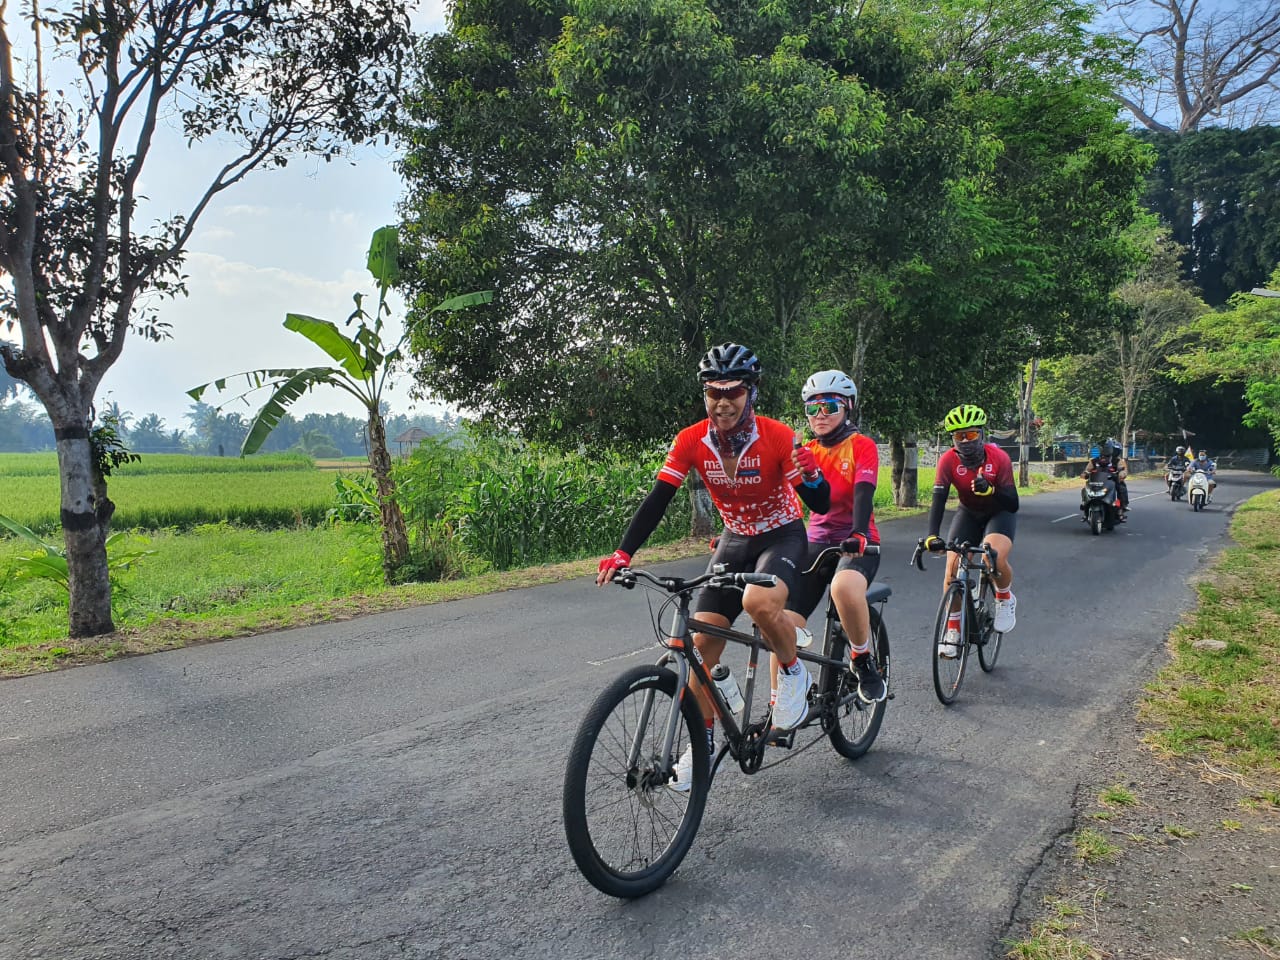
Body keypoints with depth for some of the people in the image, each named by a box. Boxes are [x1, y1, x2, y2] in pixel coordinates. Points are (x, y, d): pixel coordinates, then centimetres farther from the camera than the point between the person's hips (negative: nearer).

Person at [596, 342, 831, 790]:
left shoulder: (778, 437, -23)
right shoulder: (691, 442, -15)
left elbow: (821, 505, -21)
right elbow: (657, 500, -17)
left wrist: (810, 473, -43)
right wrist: (622, 554, -28)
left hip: (781, 536, -3)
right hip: (734, 539, 4)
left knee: (759, 602, -36)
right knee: (703, 641, -5)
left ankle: (793, 673, -4)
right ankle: (702, 742, 14)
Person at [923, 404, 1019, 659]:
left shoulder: (999, 458, -24)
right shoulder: (948, 461, -22)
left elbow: (1013, 504, -22)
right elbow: (938, 500, -29)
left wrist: (989, 490, -42)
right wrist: (932, 536, -44)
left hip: (999, 513, -2)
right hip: (968, 513, 2)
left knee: (996, 558, -31)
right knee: (953, 566, -15)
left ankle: (1006, 599, 4)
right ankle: (952, 631, 2)